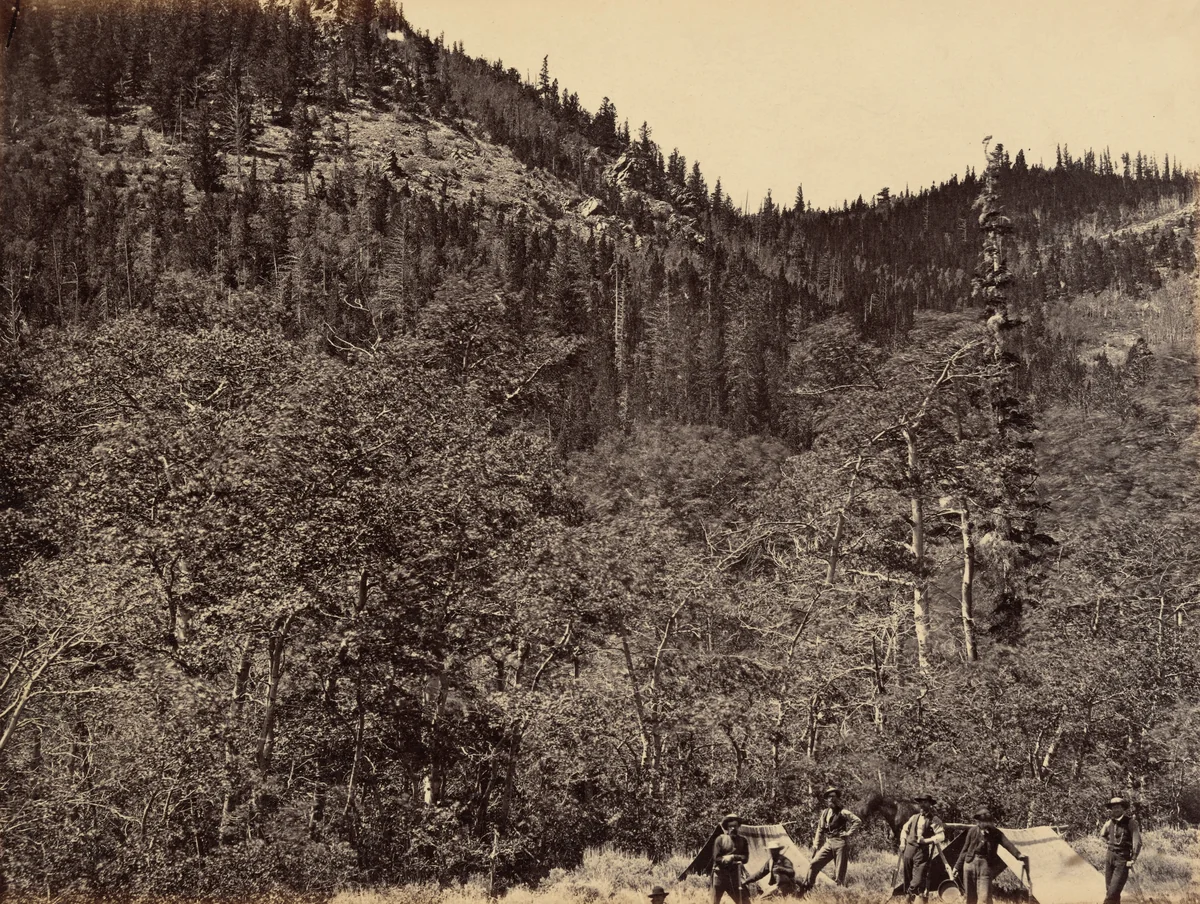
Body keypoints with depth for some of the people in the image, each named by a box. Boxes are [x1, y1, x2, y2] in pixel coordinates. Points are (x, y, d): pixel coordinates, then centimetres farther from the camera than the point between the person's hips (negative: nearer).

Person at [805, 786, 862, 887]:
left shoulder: (842, 812, -5)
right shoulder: (825, 812, 12)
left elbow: (858, 821, -10)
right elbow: (820, 829, 19)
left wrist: (848, 833, -10)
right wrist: (816, 844, 14)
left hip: (840, 843, -5)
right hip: (828, 843, 5)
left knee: (839, 872, -3)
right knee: (814, 863, -4)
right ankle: (807, 886, 3)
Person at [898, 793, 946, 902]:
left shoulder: (934, 819, -4)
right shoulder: (914, 817, 12)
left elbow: (941, 836, -12)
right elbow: (905, 830, 25)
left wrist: (926, 840, -18)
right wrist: (903, 843, 13)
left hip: (923, 851, -5)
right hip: (909, 849, 5)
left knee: (919, 878, -12)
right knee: (908, 877, 10)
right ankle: (908, 897, 22)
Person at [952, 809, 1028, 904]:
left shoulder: (996, 833, -5)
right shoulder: (972, 831, 0)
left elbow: (1008, 844, -21)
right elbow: (965, 849, 9)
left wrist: (1018, 855, -40)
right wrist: (957, 867, 13)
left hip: (985, 864, -2)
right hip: (970, 863, 2)